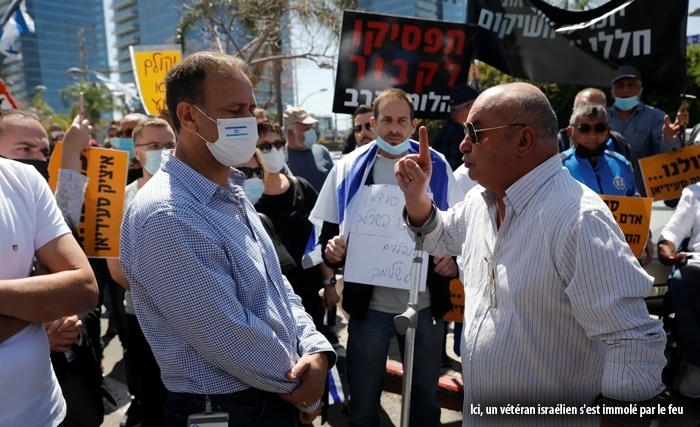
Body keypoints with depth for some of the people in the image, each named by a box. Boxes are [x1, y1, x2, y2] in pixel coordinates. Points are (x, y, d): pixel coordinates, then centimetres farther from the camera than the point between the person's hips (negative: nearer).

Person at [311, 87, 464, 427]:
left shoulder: (436, 166, 0)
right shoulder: (349, 168, -1)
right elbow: (330, 231, 4)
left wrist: (455, 258, -12)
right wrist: (331, 249, -18)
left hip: (426, 304, 1)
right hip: (369, 303, 0)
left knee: (426, 399, 20)